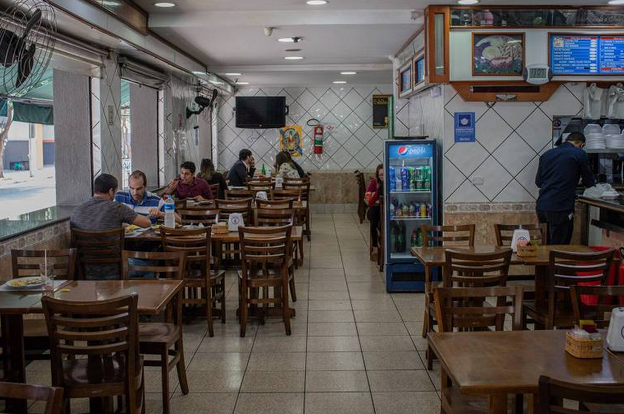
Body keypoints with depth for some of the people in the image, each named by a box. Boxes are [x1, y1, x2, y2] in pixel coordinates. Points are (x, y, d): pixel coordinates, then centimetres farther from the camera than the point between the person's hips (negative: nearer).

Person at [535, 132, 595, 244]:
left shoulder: (547, 154, 13)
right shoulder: (579, 154, -2)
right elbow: (589, 182, 7)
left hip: (541, 207, 6)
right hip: (561, 208, -6)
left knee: (550, 244, 18)